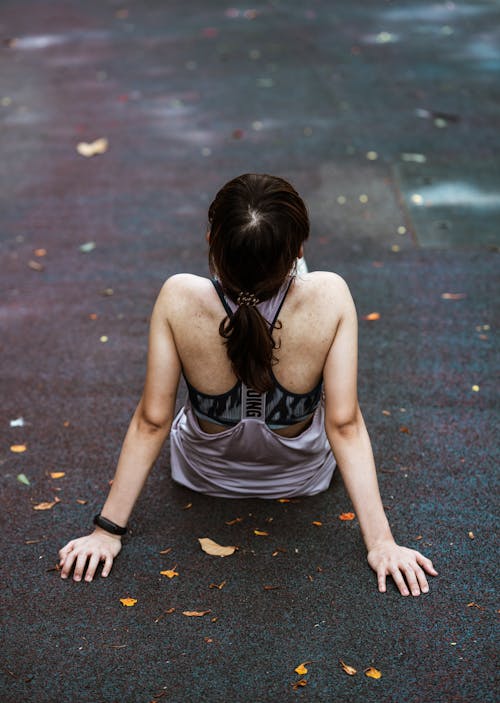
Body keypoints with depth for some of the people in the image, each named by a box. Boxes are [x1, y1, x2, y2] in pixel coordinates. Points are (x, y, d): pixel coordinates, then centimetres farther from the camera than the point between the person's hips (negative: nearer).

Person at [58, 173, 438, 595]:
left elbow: (152, 421, -26)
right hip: (301, 475, 1)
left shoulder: (179, 298, -34)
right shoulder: (330, 296, -34)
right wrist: (380, 541, -21)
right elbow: (345, 425, -30)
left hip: (203, 474, 0)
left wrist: (108, 530, -15)